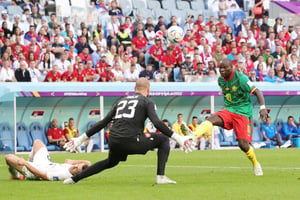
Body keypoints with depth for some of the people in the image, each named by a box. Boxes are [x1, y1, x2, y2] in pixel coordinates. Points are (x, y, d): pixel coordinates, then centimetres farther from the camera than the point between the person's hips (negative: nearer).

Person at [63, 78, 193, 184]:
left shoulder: (121, 101, 24)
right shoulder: (147, 102, 8)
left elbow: (103, 122, 22)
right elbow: (157, 123, -7)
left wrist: (81, 138, 26)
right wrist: (177, 138, -5)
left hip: (113, 141, 6)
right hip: (131, 140, -6)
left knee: (110, 162, 35)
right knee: (163, 140, 11)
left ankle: (74, 179, 32)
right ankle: (161, 176, -2)